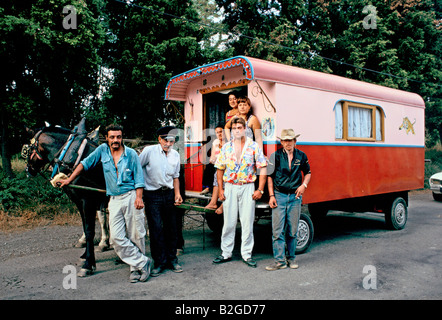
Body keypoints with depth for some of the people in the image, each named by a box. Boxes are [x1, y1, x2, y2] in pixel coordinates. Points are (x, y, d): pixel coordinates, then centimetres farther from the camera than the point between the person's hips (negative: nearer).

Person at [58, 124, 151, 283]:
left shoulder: (131, 154, 0)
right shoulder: (102, 150, 7)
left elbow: (138, 178, 0)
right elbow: (85, 163, 16)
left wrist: (139, 198, -10)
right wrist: (69, 179, 14)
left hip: (131, 197, -3)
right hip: (114, 200, 3)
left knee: (136, 235, 2)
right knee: (116, 238, -5)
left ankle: (136, 267, 19)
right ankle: (142, 262, 6)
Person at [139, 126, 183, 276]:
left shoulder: (175, 155, 8)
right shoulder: (149, 151, -8)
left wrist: (177, 193, 5)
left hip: (168, 194, 5)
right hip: (152, 195, -4)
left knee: (171, 227, 8)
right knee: (156, 229, -5)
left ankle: (172, 259, 22)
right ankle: (159, 262, 8)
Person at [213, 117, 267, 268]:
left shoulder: (254, 146, 0)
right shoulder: (226, 147, 7)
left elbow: (262, 168, -1)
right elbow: (220, 169, 10)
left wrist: (260, 190, -7)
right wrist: (220, 189, 2)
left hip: (247, 187, -1)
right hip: (230, 187, 2)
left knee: (247, 222, 3)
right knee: (229, 222, 6)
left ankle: (247, 254, 14)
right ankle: (226, 253, 17)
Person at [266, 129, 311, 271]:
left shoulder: (301, 156, 5)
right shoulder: (276, 156, -2)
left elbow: (308, 173, 19)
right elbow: (270, 176, 3)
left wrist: (304, 185, 0)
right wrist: (271, 196, -3)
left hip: (295, 196, 2)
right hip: (279, 196, -2)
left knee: (292, 231, 9)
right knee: (277, 231, -4)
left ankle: (291, 258, 23)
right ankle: (280, 261, 4)